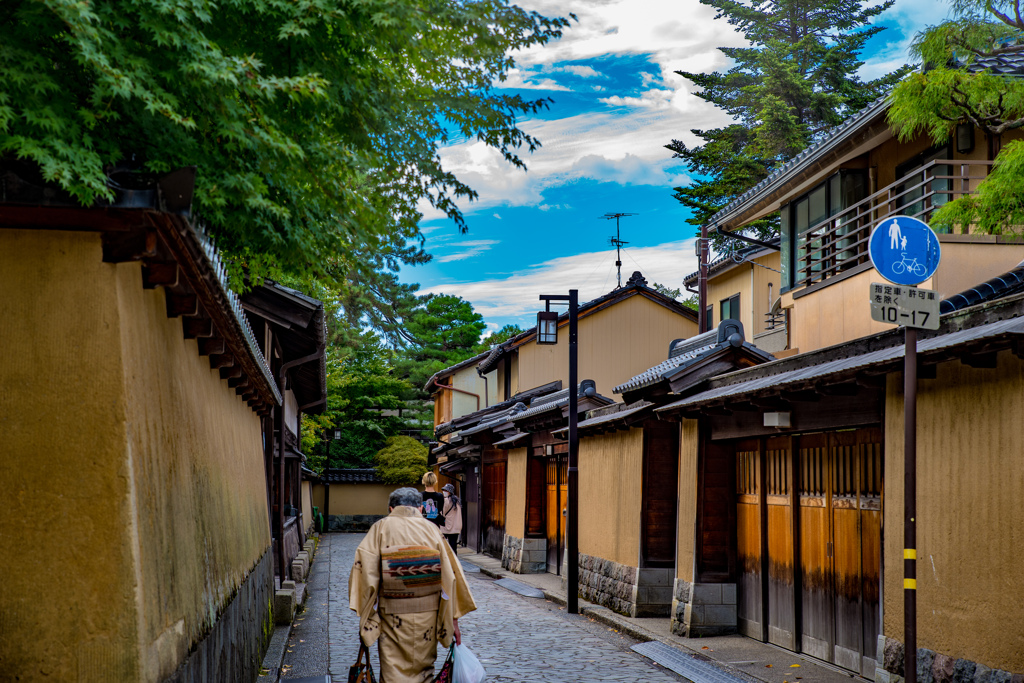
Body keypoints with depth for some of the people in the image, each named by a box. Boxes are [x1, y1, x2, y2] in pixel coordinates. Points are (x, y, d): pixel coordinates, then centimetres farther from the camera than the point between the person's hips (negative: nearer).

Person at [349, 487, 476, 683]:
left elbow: (365, 569, -12)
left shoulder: (381, 528, -2)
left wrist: (364, 615, -8)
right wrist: (454, 620, 5)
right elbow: (451, 575, 0)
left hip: (392, 616, -2)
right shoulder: (431, 529, 2)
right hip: (428, 615, 2)